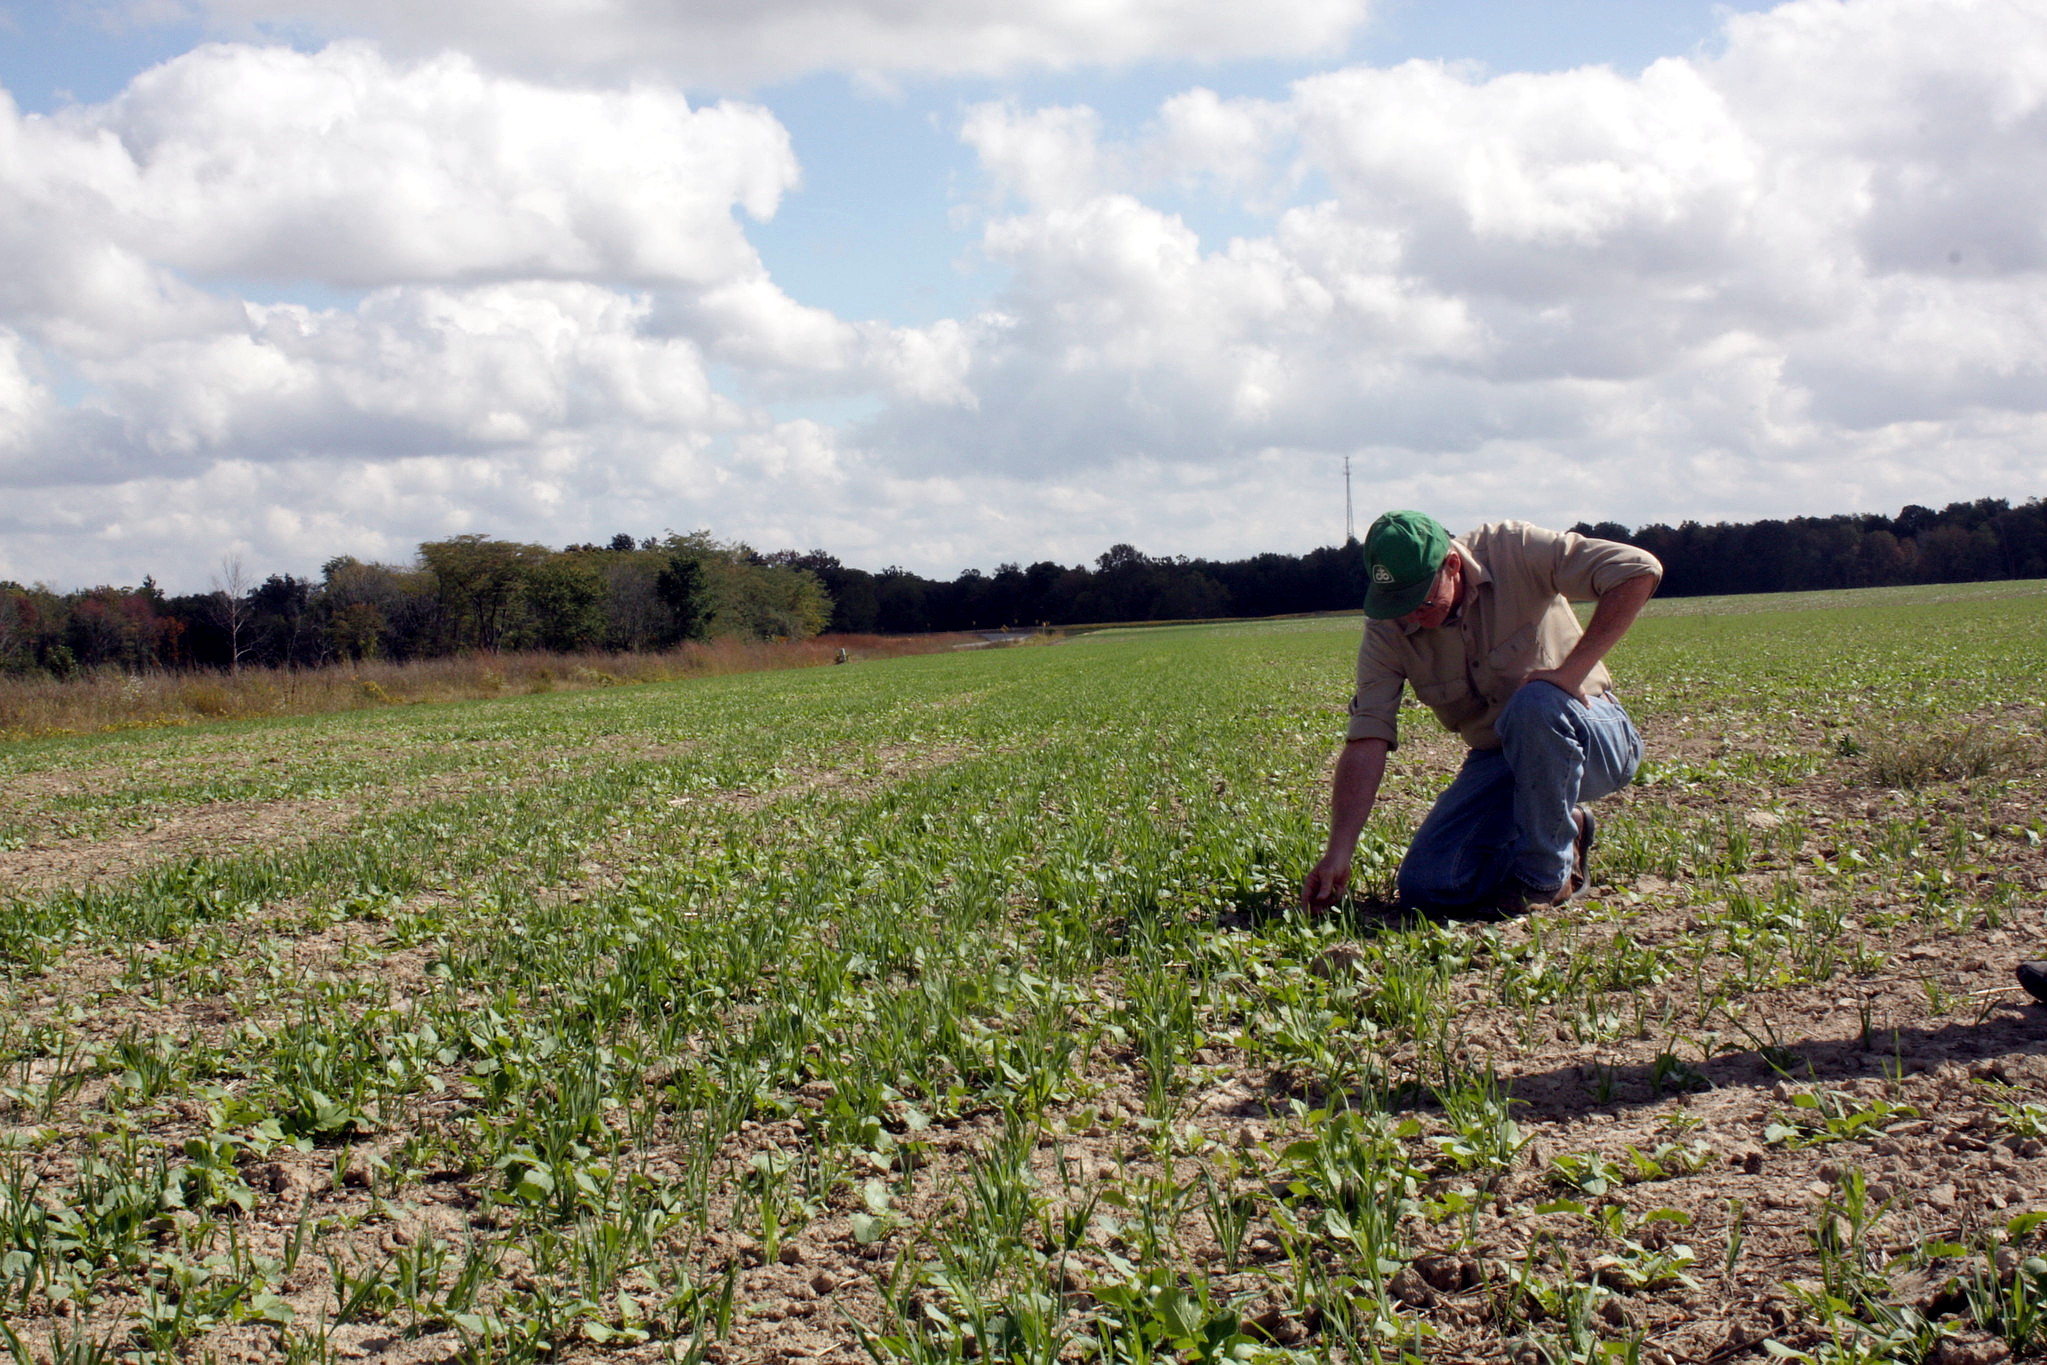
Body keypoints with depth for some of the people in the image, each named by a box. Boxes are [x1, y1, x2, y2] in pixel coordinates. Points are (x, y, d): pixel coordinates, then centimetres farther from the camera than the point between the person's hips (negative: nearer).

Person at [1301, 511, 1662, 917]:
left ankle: (1546, 876, -15)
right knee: (1424, 887, -11)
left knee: (1536, 703, -37)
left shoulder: (1515, 552, -19)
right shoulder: (1386, 629, -10)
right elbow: (1366, 742, -16)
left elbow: (1640, 570, -26)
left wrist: (1570, 671, -30)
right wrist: (1338, 854, -26)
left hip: (1594, 739, -4)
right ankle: (1565, 828, 14)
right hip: (1496, 761, 4)